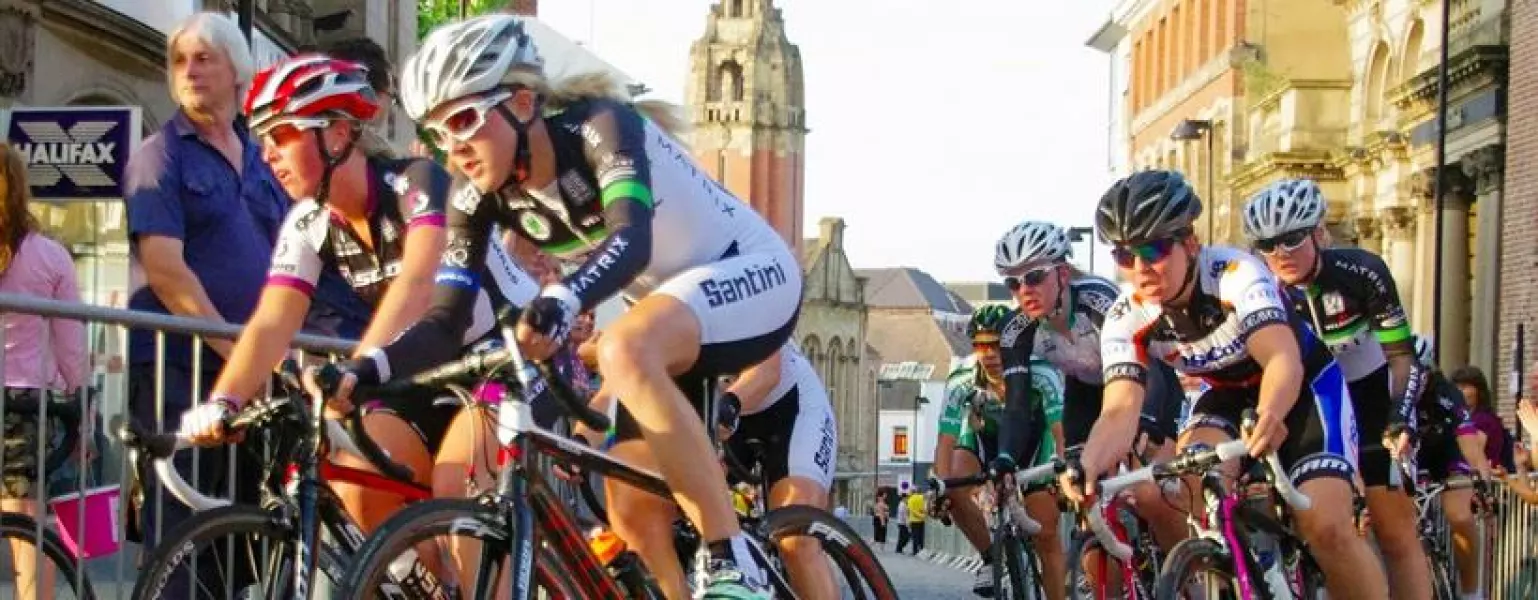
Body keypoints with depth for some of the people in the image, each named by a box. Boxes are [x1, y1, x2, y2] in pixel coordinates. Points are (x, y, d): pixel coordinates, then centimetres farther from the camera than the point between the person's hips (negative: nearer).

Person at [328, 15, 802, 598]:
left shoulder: (597, 126, -25)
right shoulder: (480, 197, -8)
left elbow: (631, 239, -42)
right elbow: (444, 320, -13)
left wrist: (560, 301, -62)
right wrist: (363, 371, -32)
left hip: (753, 273, -8)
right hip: (674, 306, 8)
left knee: (623, 350, -36)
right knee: (631, 515, -1)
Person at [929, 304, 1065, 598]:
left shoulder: (1040, 375, -34)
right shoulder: (961, 381, -30)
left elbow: (1062, 430, -41)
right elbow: (946, 439, -31)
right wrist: (939, 483, -46)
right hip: (983, 437, 1)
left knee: (1046, 535, -5)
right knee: (954, 491, -29)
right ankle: (990, 558, -7)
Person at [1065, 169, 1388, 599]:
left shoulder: (1235, 273, -33)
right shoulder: (1125, 320, -21)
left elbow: (1283, 358, -47)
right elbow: (1120, 409, -32)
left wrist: (1270, 416, -70)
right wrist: (1087, 467, -54)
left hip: (1303, 385, -4)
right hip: (1229, 394, 4)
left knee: (1326, 526, -21)